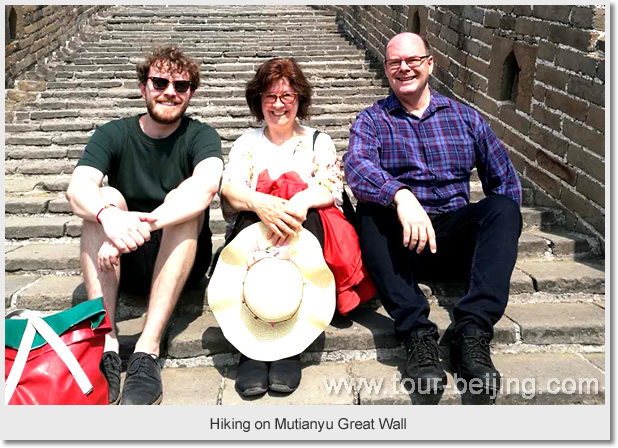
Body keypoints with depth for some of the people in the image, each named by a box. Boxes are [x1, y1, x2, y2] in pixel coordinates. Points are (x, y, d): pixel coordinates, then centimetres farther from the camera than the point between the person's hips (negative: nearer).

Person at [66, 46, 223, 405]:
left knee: (185, 200, -28)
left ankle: (148, 350, -37)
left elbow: (206, 187, -29)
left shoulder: (201, 136, -5)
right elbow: (78, 188, -19)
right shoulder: (113, 135, 0)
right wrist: (109, 216, -43)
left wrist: (139, 227, -43)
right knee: (106, 197, -24)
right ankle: (106, 345, -34)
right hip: (124, 266, 2)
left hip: (182, 262, -1)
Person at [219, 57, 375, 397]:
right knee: (250, 219, -34)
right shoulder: (246, 143, 21)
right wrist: (260, 203, -24)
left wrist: (301, 201, -25)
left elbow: (332, 188, 0)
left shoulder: (318, 142, 20)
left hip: (309, 227, 0)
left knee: (305, 215, -35)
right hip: (254, 230, 1)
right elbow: (229, 188, 1)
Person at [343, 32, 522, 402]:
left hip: (454, 235, 2)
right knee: (370, 210, -31)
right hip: (401, 243, -1)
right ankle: (417, 333, -39)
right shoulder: (373, 120, 8)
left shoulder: (464, 118, 16)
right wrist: (401, 195, -35)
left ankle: (472, 331, -36)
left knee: (504, 207, -24)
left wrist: (498, 232, -2)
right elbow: (356, 165, -15)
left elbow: (505, 179, 15)